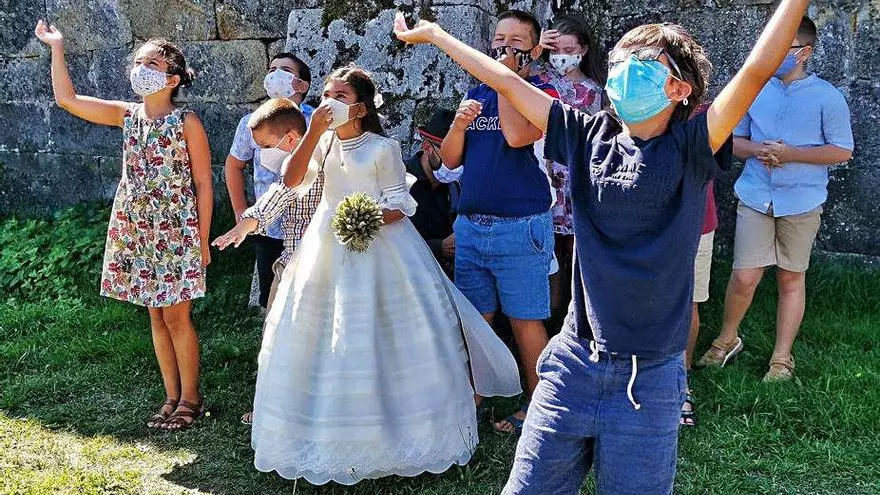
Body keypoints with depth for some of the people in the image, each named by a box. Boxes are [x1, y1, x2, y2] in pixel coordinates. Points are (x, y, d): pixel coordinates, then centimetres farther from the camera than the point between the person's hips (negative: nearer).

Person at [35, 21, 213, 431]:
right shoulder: (127, 116, 7)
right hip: (137, 231, 5)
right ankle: (172, 397, 21)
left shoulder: (187, 122, -7)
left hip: (176, 232, -5)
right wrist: (56, 47, 4)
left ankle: (191, 399, 14)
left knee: (177, 318, -1)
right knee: (157, 317, 10)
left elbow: (203, 185, -6)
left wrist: (203, 240, -7)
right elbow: (66, 98, 8)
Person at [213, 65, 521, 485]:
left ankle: (400, 428, 17)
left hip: (379, 246, -4)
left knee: (387, 337, 0)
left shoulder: (383, 148, -6)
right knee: (326, 338, 8)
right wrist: (314, 131, -14)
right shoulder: (322, 143, 7)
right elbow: (291, 182, -7)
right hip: (329, 249, 5)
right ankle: (333, 430, 23)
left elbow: (400, 204, -6)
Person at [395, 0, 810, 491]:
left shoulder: (688, 148, -6)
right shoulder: (589, 135, 3)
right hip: (572, 365, 3)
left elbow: (757, 71, -17)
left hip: (648, 378, -3)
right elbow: (507, 82, 8)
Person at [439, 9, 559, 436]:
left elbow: (517, 136, -22)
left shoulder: (542, 93, -2)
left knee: (525, 320, 2)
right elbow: (450, 159, 11)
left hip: (520, 227, -5)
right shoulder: (477, 94, 14)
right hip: (469, 225, 5)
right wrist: (459, 123, -9)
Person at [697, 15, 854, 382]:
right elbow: (734, 141, 12)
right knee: (744, 277, -3)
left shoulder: (827, 96, -3)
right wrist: (758, 150, -11)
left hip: (801, 202, -1)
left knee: (791, 279, 9)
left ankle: (782, 358, 21)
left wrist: (790, 153, -15)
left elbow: (843, 151, -3)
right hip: (755, 198, 2)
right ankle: (727, 340, 22)